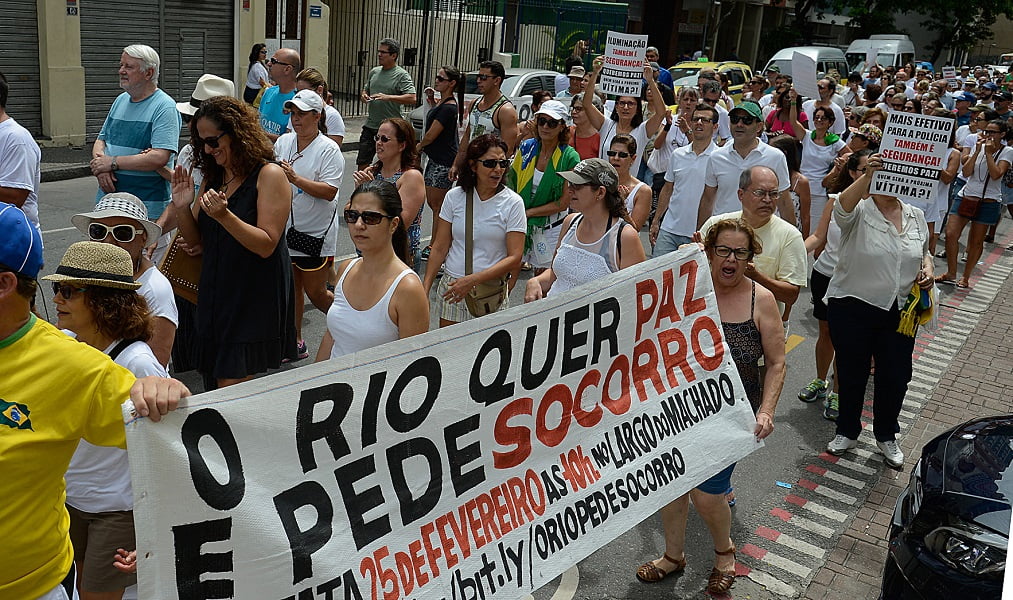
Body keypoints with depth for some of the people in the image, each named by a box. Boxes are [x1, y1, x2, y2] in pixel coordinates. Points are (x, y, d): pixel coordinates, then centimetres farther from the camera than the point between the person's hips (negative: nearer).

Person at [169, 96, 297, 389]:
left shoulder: (269, 175, -10)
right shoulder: (212, 178, 12)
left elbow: (267, 245, -16)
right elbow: (196, 238, 15)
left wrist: (224, 215, -28)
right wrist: (182, 206, -4)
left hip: (256, 296, -7)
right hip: (216, 293, 7)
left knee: (231, 383, -11)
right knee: (216, 385, 10)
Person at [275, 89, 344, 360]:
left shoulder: (329, 149, -12)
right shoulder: (283, 142, 6)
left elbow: (330, 191, -23)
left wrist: (295, 178, -27)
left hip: (316, 232, -6)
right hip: (286, 229, 6)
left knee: (316, 293, 0)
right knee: (291, 288, 13)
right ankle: (296, 342, 25)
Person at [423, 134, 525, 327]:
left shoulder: (513, 203, -6)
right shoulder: (454, 197, 1)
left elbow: (514, 257, -10)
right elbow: (440, 248, 5)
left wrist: (473, 280, -19)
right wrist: (425, 288, -2)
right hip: (451, 286, 2)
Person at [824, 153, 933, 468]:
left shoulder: (916, 216, 8)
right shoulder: (859, 212, -10)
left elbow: (923, 253, 23)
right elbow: (842, 207, -35)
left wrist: (927, 269, 1)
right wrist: (867, 176, -48)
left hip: (899, 311, 4)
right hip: (853, 308, -4)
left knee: (896, 376, 11)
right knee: (852, 372, 11)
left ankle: (886, 435, 34)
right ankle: (847, 432, 31)